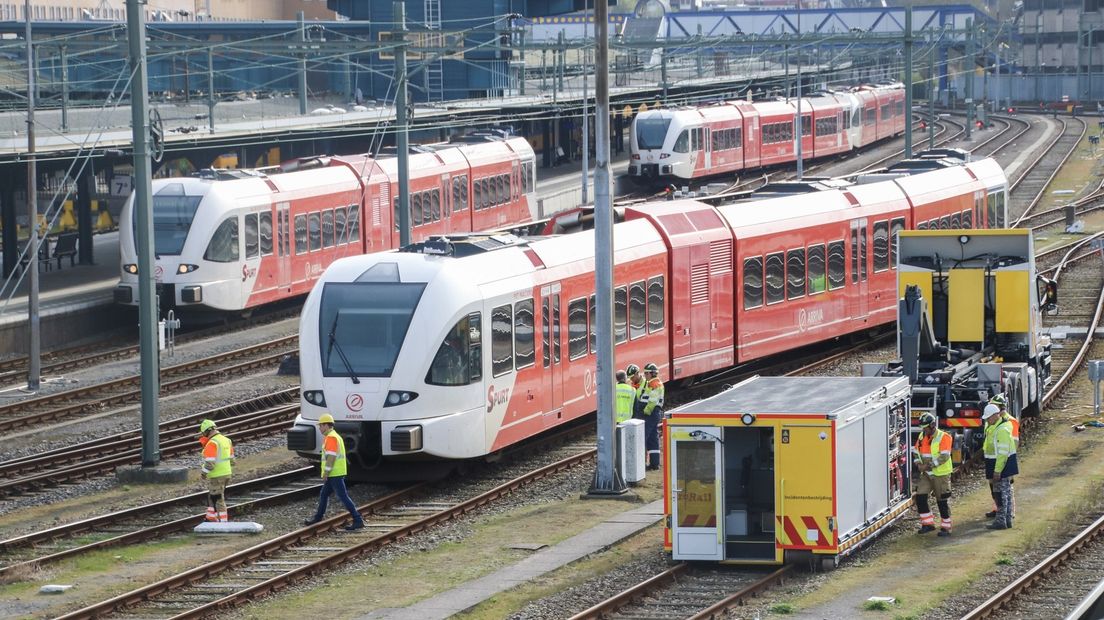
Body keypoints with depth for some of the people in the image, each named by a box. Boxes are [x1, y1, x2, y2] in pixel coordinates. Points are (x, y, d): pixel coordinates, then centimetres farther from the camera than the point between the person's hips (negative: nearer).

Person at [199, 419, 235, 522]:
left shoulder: (212, 443, -19)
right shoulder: (226, 440, 8)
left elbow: (210, 462, -23)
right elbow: (231, 459, 15)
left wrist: (203, 472, -10)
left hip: (216, 476, -9)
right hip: (226, 474, 9)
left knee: (218, 500, -1)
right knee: (211, 497, 22)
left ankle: (223, 522, 2)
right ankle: (211, 519, 30)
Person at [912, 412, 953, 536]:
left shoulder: (944, 437, -14)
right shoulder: (922, 437, 7)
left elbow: (944, 457, -22)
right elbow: (917, 452, 15)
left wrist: (929, 465, -24)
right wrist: (918, 464, -6)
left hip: (941, 474, -6)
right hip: (926, 474, 6)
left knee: (942, 501, 1)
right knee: (920, 497, -3)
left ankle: (946, 527, 11)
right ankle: (928, 523, 8)